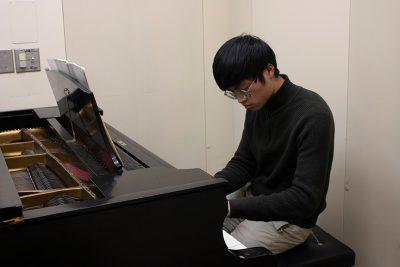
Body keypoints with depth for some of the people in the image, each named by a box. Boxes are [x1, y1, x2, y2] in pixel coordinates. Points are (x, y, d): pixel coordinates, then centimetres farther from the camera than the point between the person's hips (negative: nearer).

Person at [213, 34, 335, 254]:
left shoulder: (313, 116, -24)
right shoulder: (257, 105, -1)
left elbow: (304, 199, -28)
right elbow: (243, 163, 8)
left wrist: (233, 207, -33)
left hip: (289, 219, -7)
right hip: (254, 202, 7)